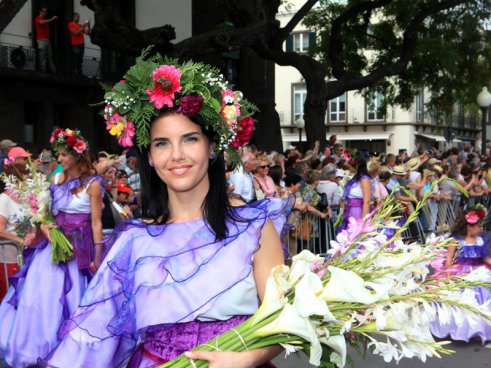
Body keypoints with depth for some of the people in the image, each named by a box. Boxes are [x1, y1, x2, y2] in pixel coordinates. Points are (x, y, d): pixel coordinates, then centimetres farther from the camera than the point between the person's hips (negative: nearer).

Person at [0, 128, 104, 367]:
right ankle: (38, 347, 20)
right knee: (40, 295, 4)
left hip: (80, 247, -4)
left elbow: (96, 222, -9)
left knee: (72, 297, 3)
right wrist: (44, 227, -11)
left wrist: (98, 257, -11)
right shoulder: (57, 179, 6)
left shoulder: (92, 184, -9)